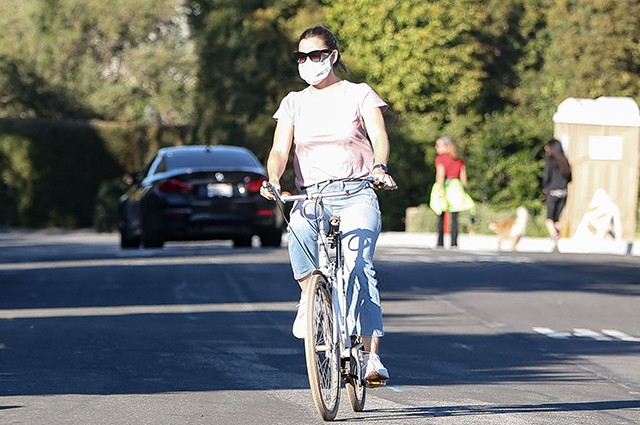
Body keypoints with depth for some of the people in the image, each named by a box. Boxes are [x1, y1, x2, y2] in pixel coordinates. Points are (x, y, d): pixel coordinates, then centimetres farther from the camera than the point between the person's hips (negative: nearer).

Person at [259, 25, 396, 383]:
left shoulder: (360, 94, 8)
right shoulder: (293, 103, 17)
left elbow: (379, 137, -7)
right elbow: (280, 149, 5)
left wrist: (379, 167, -29)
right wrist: (273, 179, -17)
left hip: (356, 196, -3)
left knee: (358, 267, -24)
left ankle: (372, 356, -28)